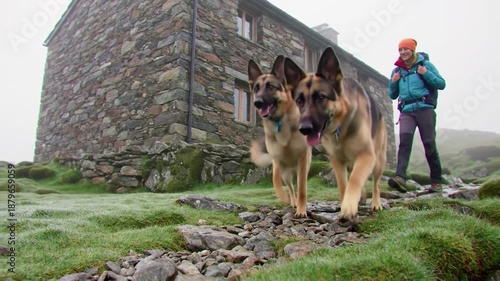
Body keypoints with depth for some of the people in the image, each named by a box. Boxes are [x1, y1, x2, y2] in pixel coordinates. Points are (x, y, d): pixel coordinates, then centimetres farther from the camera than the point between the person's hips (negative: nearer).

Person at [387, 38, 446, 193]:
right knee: (404, 141, -19)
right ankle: (400, 177, -33)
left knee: (429, 144, -1)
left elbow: (441, 84, 4)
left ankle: (436, 181, 10)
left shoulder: (425, 64, 9)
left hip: (424, 108, -2)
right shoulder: (397, 70, 18)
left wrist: (426, 73, -9)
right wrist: (393, 82, 4)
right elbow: (392, 95, 22)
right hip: (406, 111, 2)